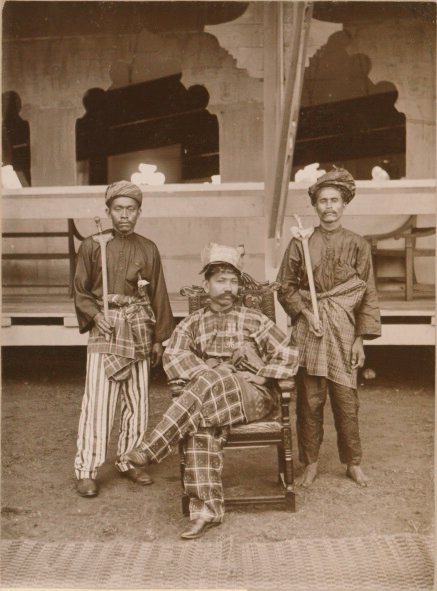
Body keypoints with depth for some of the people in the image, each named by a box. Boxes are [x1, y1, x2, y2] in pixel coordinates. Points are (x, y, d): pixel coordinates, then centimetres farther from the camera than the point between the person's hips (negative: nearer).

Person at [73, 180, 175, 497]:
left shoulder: (148, 249, 7)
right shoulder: (92, 245, 1)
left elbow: (158, 295, 10)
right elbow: (80, 291, 4)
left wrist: (159, 338, 8)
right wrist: (96, 316, -12)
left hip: (139, 331, 3)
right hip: (105, 330, -3)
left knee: (138, 400, 9)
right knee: (97, 401, -6)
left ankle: (130, 461, 24)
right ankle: (86, 470, 4)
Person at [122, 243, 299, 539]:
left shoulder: (255, 320, 12)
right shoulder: (193, 323, 16)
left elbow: (289, 358, 9)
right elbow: (173, 356, -1)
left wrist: (256, 374, -4)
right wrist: (205, 372, -17)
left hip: (253, 396, -1)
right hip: (209, 401, 2)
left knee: (212, 382, -33)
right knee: (202, 427, -33)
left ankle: (151, 449, -32)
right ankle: (207, 507, -30)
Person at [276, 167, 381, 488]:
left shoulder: (358, 245, 5)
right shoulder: (300, 243, 4)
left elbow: (368, 295, 5)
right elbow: (285, 287, 8)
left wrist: (361, 338, 0)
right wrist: (305, 313, -7)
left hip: (343, 332, 0)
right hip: (308, 331, 0)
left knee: (347, 400, 4)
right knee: (309, 401, 4)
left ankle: (353, 464, 22)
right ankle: (311, 463, 19)